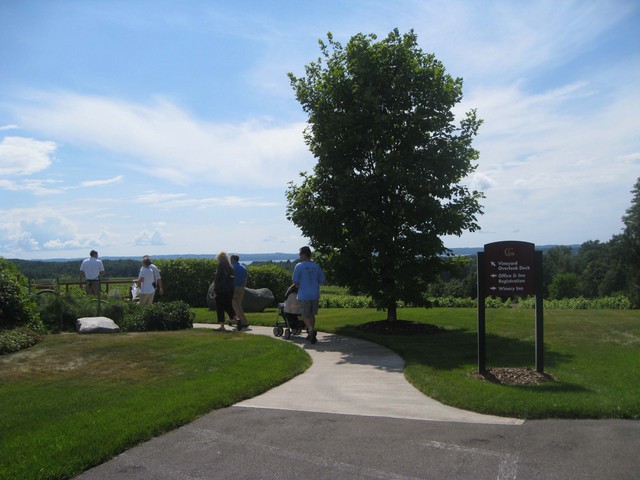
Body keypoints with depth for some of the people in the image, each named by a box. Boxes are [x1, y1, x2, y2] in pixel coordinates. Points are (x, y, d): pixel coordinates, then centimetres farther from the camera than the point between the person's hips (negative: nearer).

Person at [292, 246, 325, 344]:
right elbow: (321, 279, 10)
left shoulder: (299, 266, -9)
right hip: (315, 294, 4)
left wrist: (297, 285, 14)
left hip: (304, 295, -4)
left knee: (305, 315, 3)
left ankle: (311, 329, -22)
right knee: (312, 314, 15)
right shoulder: (316, 266, 5)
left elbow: (296, 282, -8)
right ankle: (311, 335, 20)